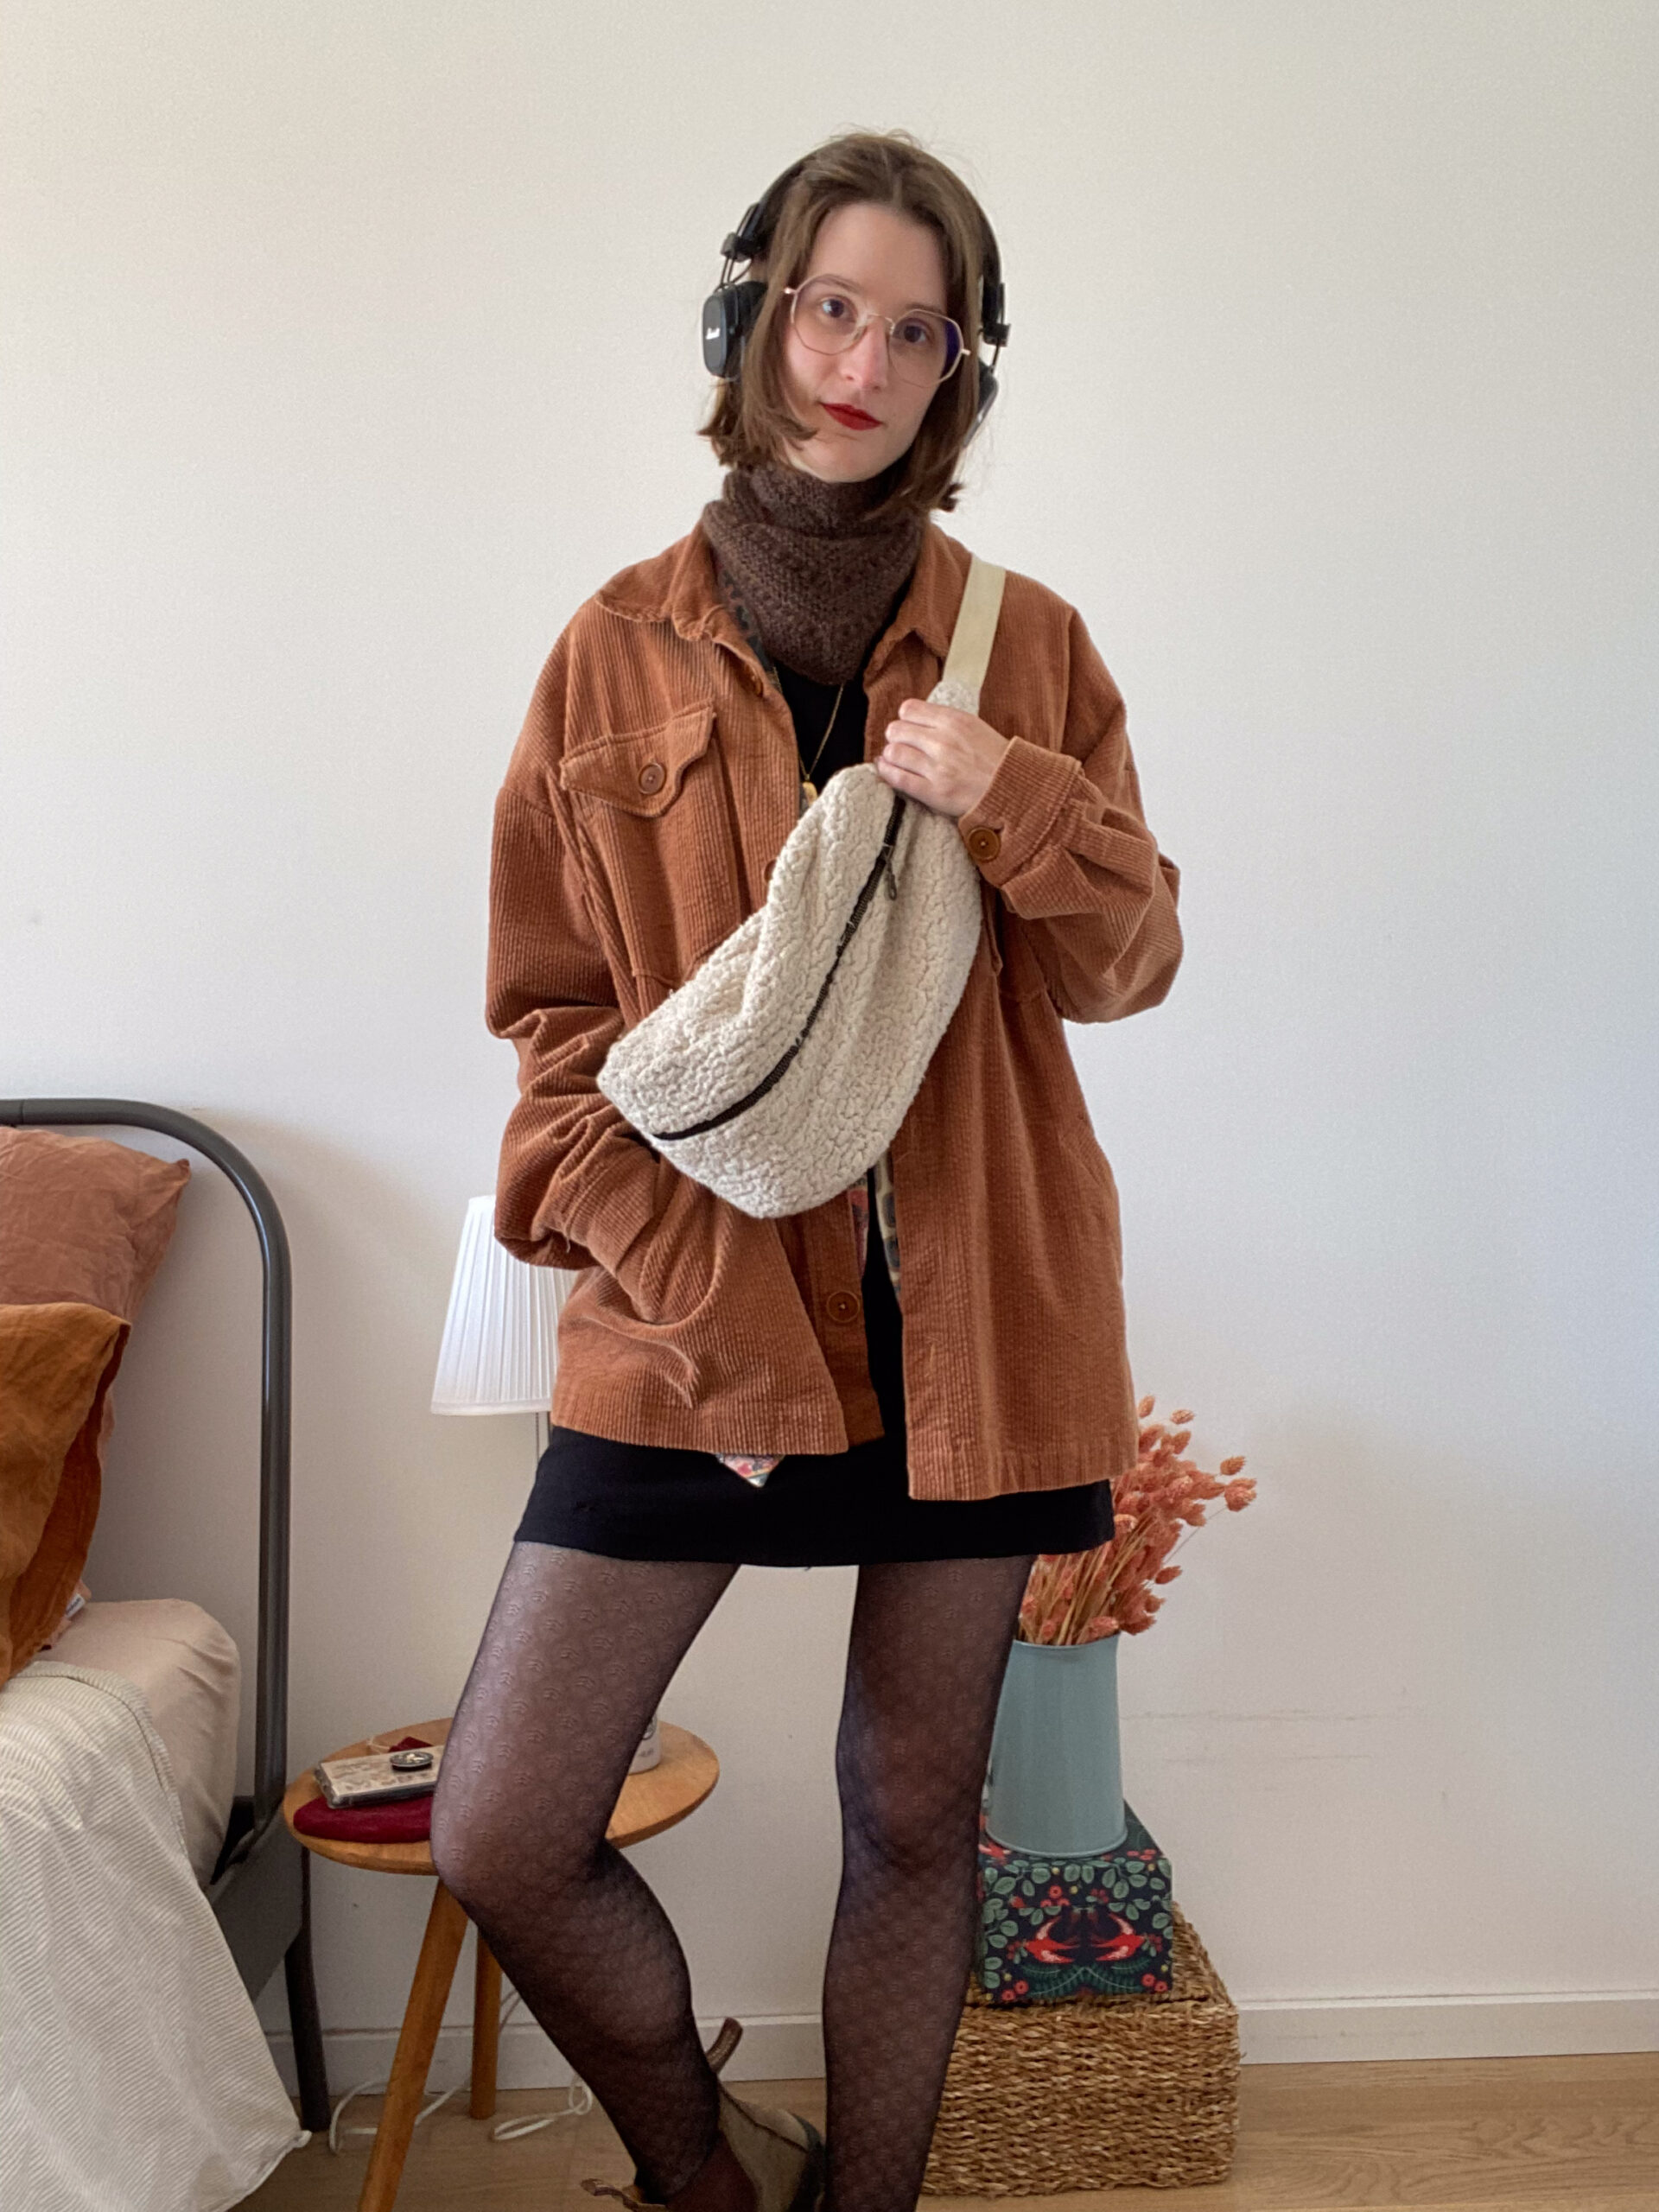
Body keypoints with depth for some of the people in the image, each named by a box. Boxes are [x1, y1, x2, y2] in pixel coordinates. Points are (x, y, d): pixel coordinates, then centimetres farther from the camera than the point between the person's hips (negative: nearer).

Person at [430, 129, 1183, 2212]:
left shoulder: (1025, 641, 6)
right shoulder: (618, 650, 2)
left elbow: (1128, 964, 8)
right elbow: (558, 1022, -1)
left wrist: (1015, 805, -14)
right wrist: (716, 1321, -10)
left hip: (970, 1311, 1)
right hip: (690, 1319, 0)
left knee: (914, 1813, 13)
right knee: (499, 1835, -4)